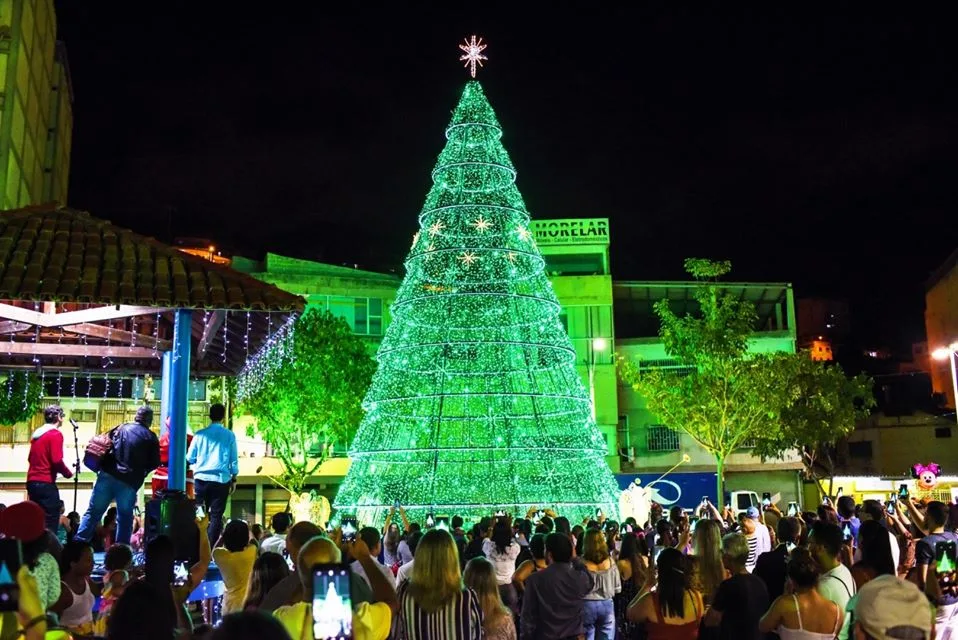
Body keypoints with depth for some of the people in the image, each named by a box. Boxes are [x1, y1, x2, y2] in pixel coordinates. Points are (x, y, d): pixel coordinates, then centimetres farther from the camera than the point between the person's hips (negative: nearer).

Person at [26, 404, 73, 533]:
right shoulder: (56, 434, -10)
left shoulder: (36, 434, 16)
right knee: (50, 525, -7)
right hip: (46, 483, -9)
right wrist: (68, 473, -2)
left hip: (32, 481, 9)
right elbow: (57, 461, -17)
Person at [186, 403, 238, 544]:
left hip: (201, 478, 2)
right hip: (221, 480, -2)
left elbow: (190, 458, 7)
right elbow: (233, 460, 2)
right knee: (216, 515, 1)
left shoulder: (200, 434, 1)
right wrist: (234, 479, 12)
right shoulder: (229, 435, -2)